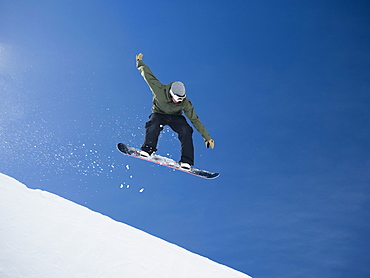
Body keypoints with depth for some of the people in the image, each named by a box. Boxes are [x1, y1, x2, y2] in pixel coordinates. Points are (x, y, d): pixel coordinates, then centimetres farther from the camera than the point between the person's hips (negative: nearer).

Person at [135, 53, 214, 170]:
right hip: (159, 114, -1)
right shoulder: (160, 90, -30)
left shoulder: (185, 103, -26)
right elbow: (148, 74, -17)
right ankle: (147, 149, -22)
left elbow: (195, 120, -21)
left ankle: (186, 161, -25)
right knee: (153, 125, -36)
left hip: (175, 117, 1)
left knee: (186, 130, -27)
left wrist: (207, 137, -20)